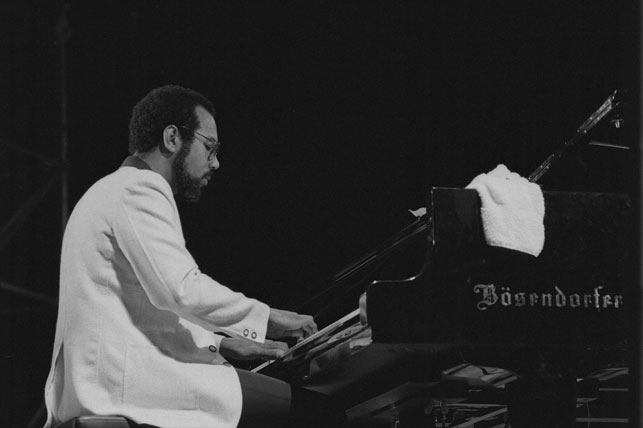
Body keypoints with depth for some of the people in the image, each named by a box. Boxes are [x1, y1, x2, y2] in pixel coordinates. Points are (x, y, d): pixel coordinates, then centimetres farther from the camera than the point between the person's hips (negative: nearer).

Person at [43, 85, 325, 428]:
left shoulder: (113, 190, 25)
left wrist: (221, 342, 18)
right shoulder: (139, 190, -8)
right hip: (128, 384, -11)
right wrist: (266, 316, -9)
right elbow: (183, 290, -20)